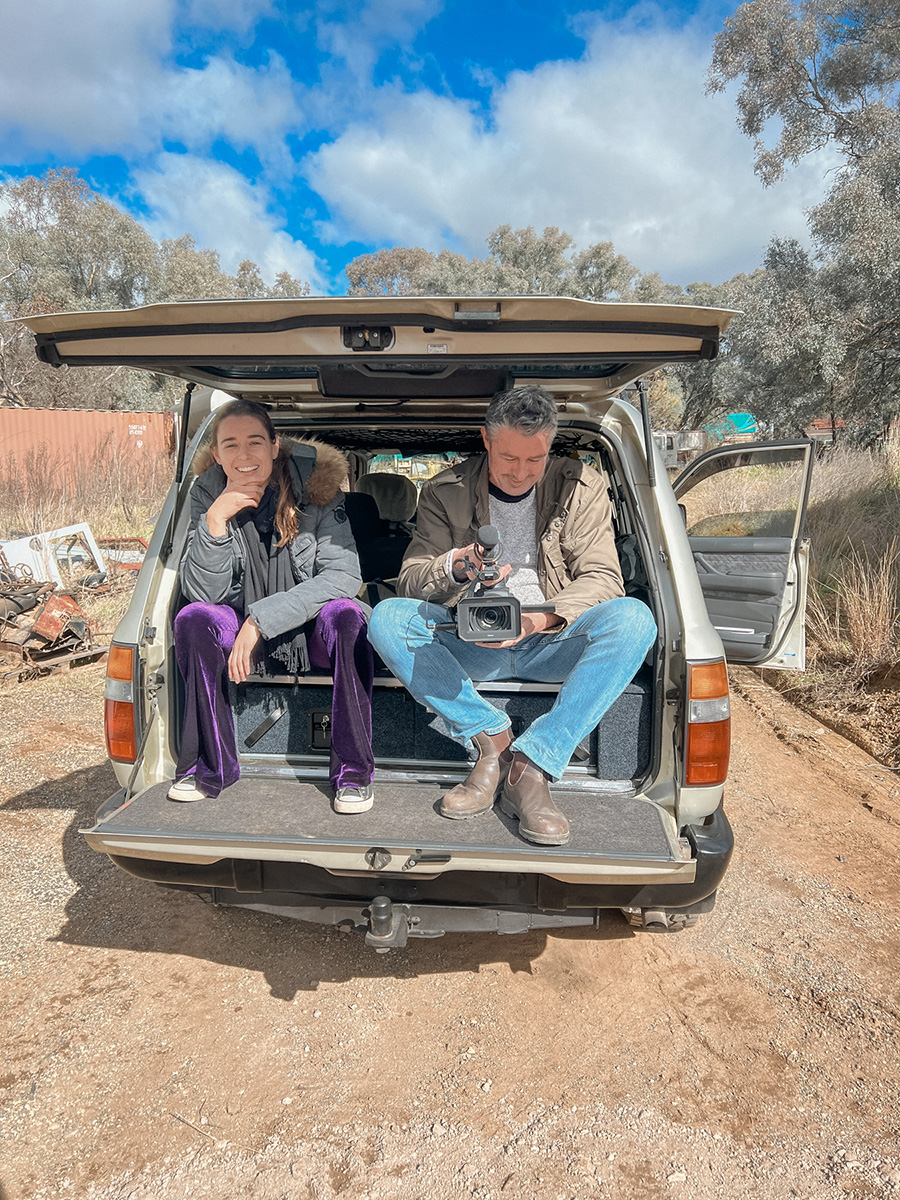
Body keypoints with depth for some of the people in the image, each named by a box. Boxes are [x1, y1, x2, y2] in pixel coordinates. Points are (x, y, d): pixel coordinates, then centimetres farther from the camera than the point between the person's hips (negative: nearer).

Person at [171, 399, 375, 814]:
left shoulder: (313, 483, -14)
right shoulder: (208, 494, -7)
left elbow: (344, 574, -22)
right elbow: (202, 592, -12)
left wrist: (262, 619, -27)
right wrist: (215, 519, -26)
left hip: (312, 631, -2)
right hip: (246, 635, 3)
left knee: (345, 615, -33)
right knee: (192, 618, -24)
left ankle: (353, 771, -20)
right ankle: (210, 768, -11)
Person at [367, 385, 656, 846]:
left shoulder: (581, 487, 1)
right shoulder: (446, 492, 1)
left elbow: (602, 577, -7)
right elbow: (409, 580, -3)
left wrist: (540, 618, -26)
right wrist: (455, 565, -27)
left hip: (549, 645, 0)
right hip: (473, 645, 1)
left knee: (633, 617, -29)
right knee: (387, 618, -25)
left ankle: (530, 765, -30)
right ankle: (493, 738, -23)